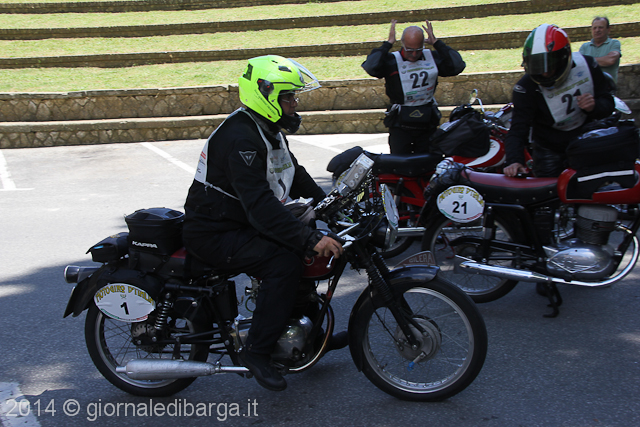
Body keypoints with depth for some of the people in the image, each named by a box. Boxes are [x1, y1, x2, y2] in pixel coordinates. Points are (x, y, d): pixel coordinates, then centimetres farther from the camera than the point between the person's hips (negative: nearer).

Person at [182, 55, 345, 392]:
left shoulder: (269, 131, 10)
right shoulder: (240, 137, -24)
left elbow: (296, 178, 17)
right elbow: (260, 204, -34)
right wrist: (310, 239, -38)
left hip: (243, 224, 10)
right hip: (214, 234, -10)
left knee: (302, 249, 9)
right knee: (284, 262, -26)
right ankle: (256, 351, -17)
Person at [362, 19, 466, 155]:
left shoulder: (433, 57, 4)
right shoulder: (391, 60, -7)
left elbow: (458, 66, -7)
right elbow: (370, 67, -25)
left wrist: (436, 43, -8)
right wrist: (388, 44, -19)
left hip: (428, 125, 3)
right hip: (400, 126, -3)